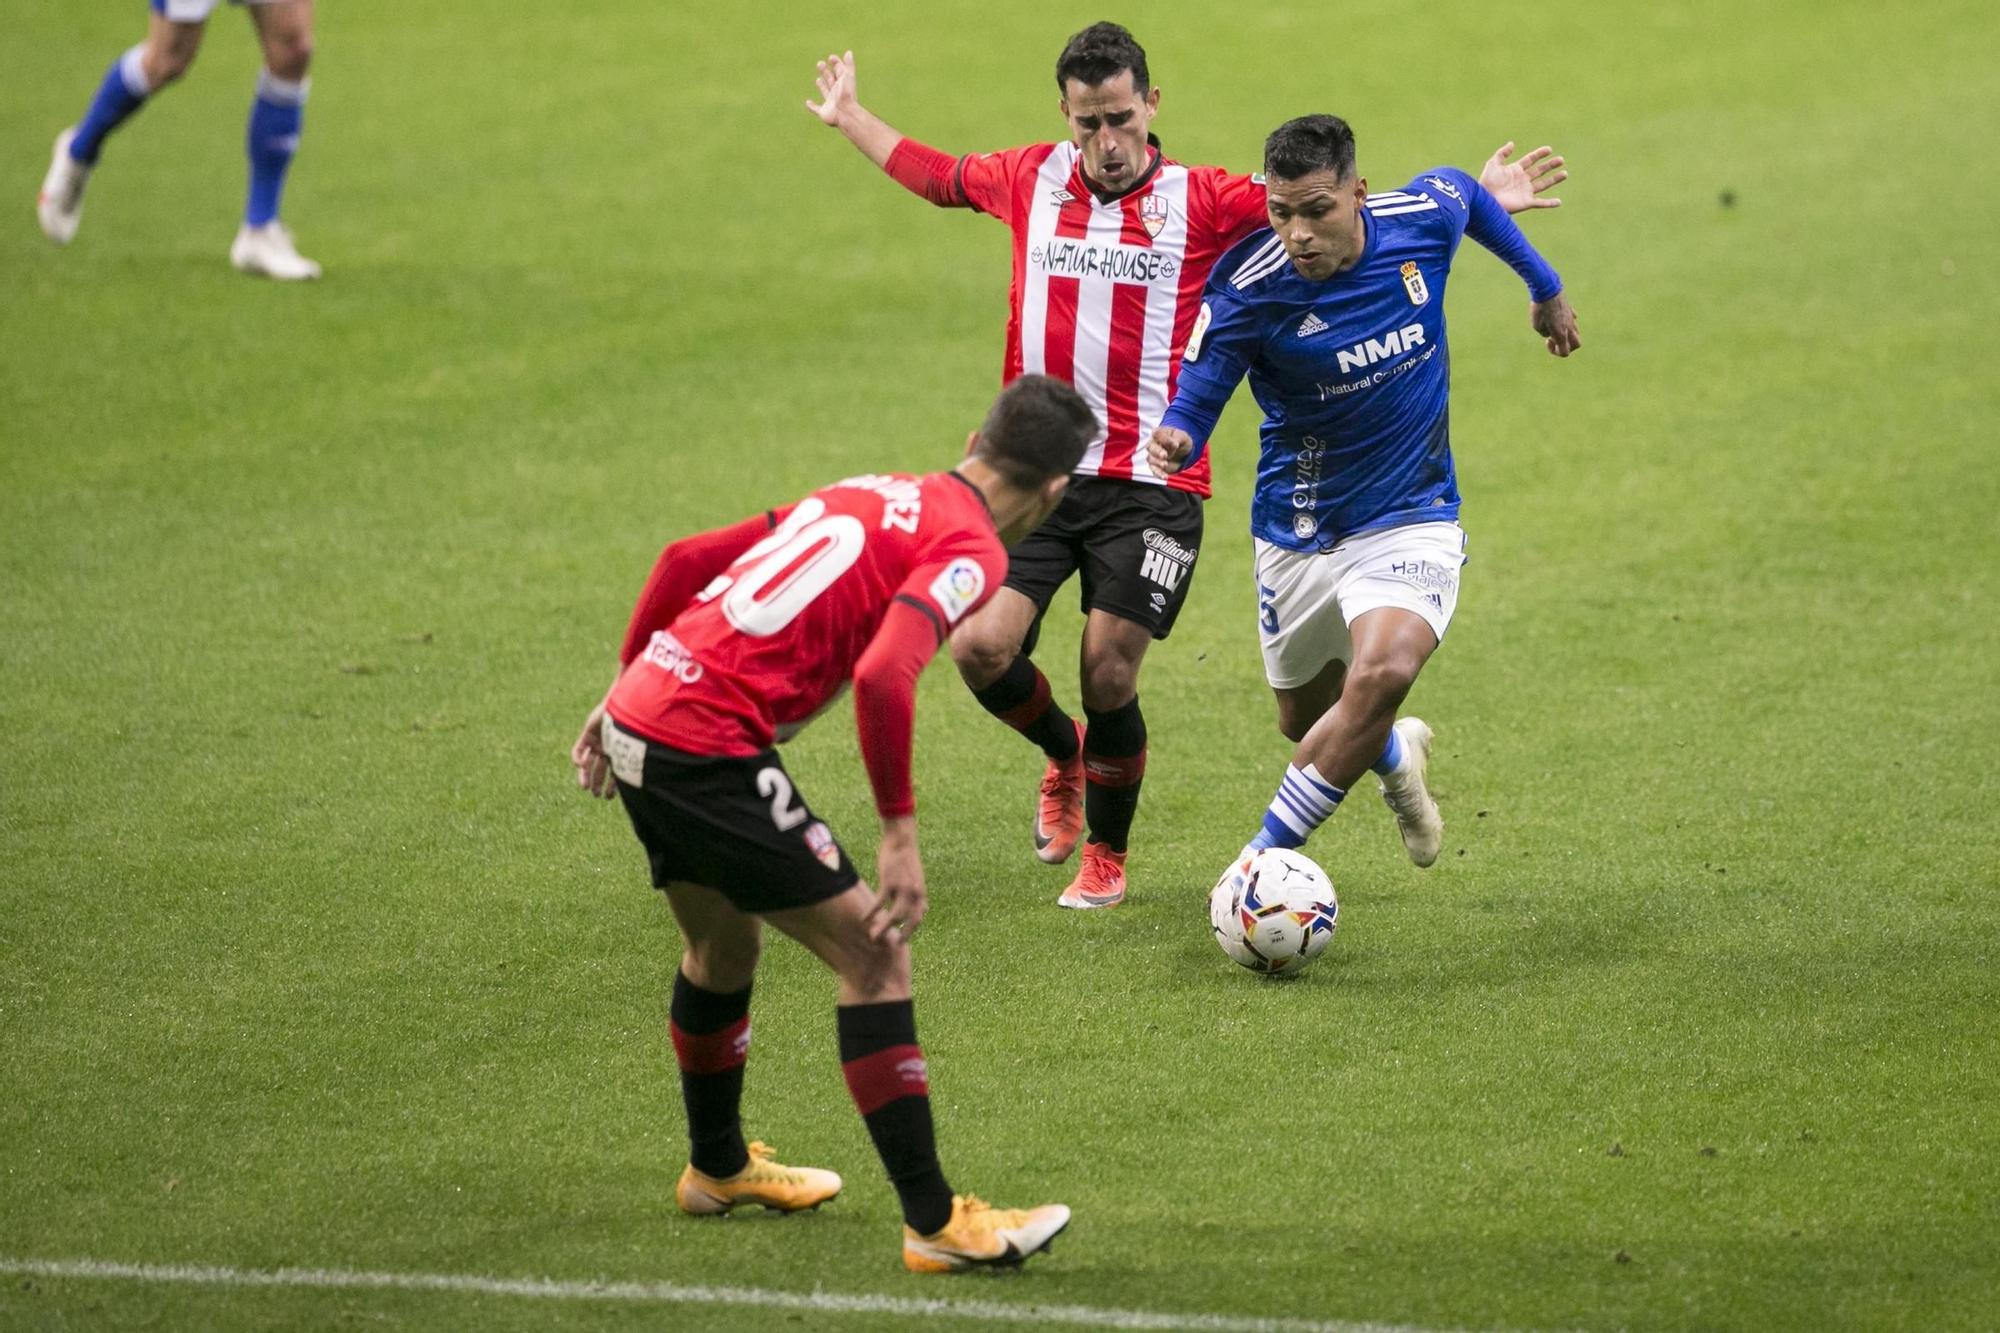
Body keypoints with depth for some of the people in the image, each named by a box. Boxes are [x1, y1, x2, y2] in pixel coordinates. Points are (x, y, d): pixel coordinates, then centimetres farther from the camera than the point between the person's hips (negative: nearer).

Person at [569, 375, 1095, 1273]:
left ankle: (718, 1166, 50)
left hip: (639, 720, 9)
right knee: (872, 955, -3)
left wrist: (624, 691, 26)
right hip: (709, 753, -9)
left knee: (724, 945, 30)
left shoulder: (871, 493, 19)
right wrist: (901, 833, -17)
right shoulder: (970, 551, -7)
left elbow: (685, 559, 20)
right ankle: (934, 1222, -3)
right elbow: (883, 677, -24)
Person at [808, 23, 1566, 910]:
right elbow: (931, 174, 26)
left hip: (1150, 485, -2)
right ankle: (1063, 753, 24)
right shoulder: (1029, 180, 6)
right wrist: (850, 119, 37)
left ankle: (1106, 854, 20)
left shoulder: (1201, 201, -1)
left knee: (1109, 678, -6)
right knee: (980, 647, -11)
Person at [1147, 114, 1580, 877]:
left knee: (1383, 673, -28)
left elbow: (1466, 194, 9)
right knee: (1306, 719, 18)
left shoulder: (1422, 219, -16)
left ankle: (1262, 861, -15)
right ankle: (1396, 756, 56)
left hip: (1411, 520, -1)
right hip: (1300, 530, 1)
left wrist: (1544, 286, 23)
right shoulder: (1249, 290, -23)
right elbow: (1195, 398, -17)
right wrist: (1175, 440, -42)